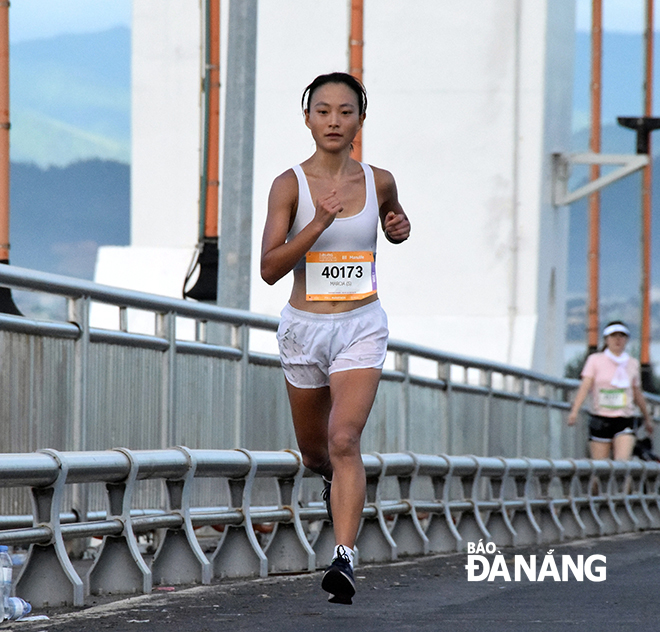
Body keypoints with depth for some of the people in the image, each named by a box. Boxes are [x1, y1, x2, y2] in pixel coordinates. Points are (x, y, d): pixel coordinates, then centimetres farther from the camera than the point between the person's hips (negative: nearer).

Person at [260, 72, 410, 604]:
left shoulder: (378, 182, 1)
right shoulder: (290, 185, -7)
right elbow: (270, 268, -14)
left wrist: (401, 228, 2)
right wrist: (318, 224, -26)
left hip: (362, 326, -1)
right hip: (305, 326, 1)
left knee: (344, 441, -19)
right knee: (314, 450, 17)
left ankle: (344, 558, -24)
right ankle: (334, 479, 54)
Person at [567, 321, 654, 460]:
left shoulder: (632, 364, 11)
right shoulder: (595, 360, 3)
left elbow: (637, 394, 24)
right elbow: (585, 386, -8)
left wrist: (647, 418, 33)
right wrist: (574, 411, -23)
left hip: (625, 421, 1)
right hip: (600, 420, -1)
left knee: (622, 462, -18)